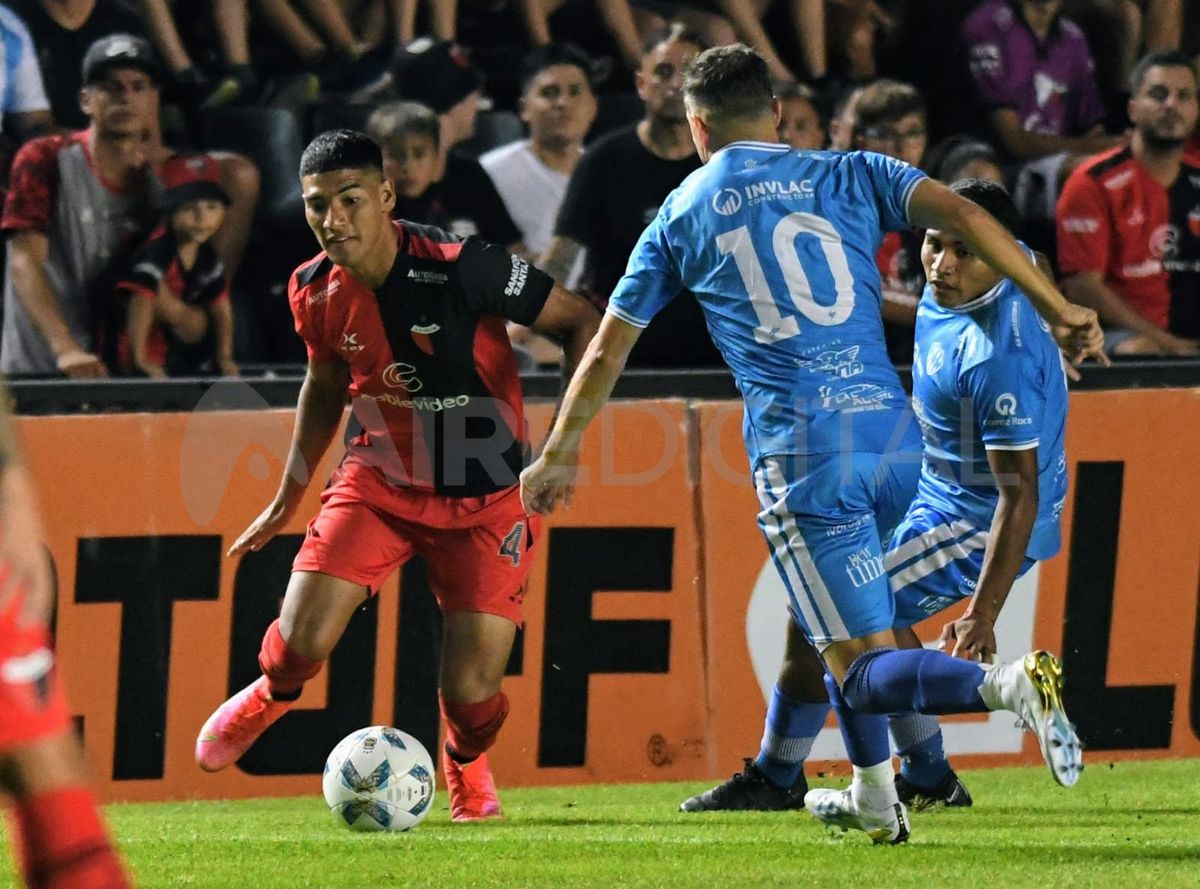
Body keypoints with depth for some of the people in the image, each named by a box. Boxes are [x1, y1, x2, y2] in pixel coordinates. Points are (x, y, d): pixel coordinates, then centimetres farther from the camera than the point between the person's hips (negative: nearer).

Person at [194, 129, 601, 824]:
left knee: (472, 695, -9)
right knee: (300, 646, -13)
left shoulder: (460, 269, -24)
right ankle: (271, 695, 27)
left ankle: (466, 765, 31)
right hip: (381, 480, 3)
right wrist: (288, 500, 21)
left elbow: (583, 324, -15)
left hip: (488, 498, -3)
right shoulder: (315, 292, -7)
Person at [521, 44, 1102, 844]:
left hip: (801, 456, -4)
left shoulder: (682, 216, 12)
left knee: (864, 673, -6)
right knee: (838, 619, 30)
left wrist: (560, 455, 30)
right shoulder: (849, 175, 13)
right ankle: (874, 800, 30)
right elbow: (958, 213, -4)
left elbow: (607, 351, 18)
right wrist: (1058, 308, -4)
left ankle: (1007, 684, -33)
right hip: (894, 438, 4)